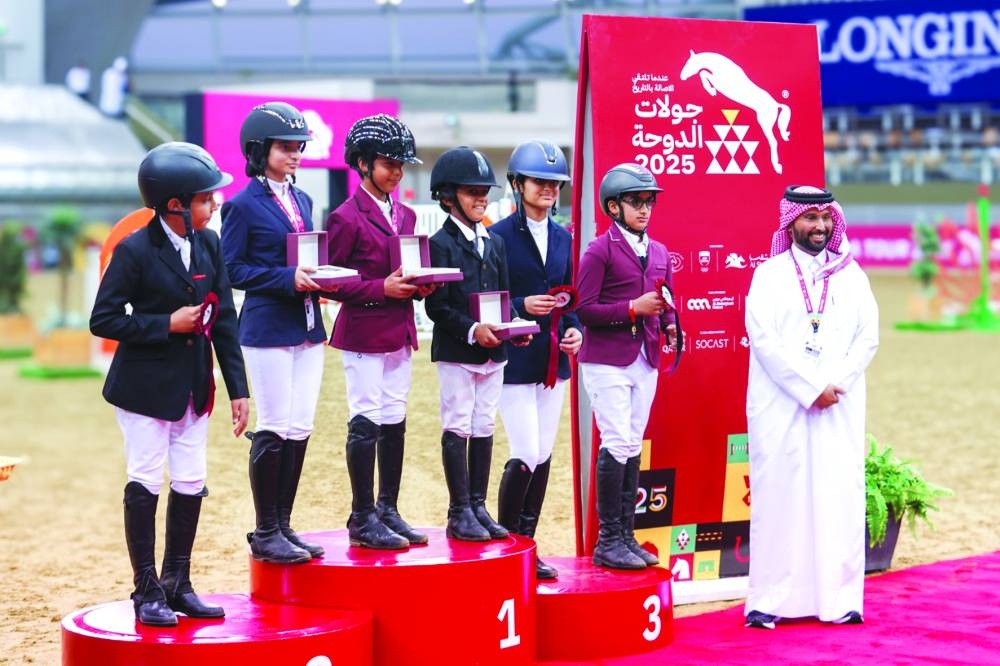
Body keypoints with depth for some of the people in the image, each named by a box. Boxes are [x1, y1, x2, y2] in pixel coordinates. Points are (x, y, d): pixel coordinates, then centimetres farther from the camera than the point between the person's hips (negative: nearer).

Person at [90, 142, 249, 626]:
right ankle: (146, 592, 10)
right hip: (145, 386, -6)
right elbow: (103, 320, -13)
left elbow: (224, 320, 6)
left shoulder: (209, 244, 2)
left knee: (191, 485, 8)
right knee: (145, 485, 0)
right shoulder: (135, 251, -15)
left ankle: (177, 584, 20)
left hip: (193, 387, 6)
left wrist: (238, 388, 4)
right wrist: (167, 324, -19)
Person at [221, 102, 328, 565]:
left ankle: (283, 527, 16)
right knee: (274, 430, -4)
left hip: (308, 327, 7)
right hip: (267, 330, -7)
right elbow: (232, 269, -10)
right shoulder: (243, 205, -7)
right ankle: (265, 535, 5)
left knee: (300, 430, 7)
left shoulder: (301, 200, 14)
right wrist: (287, 278, -19)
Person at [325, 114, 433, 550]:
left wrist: (420, 285, 1)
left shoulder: (405, 216, 15)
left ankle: (388, 512, 19)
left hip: (399, 333, 7)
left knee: (394, 423, 10)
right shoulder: (346, 218, -8)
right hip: (363, 334, -7)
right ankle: (362, 520, 1)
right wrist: (381, 289, -19)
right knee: (366, 424, -5)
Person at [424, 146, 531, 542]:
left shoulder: (494, 242, 12)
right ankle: (459, 513, 4)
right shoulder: (441, 244, -7)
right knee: (457, 428, -1)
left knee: (484, 428, 10)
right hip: (456, 351, -6)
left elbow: (503, 296, 15)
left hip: (493, 350, 6)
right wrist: (472, 330, -23)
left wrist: (514, 326, -4)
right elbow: (437, 306, -12)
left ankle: (478, 507, 17)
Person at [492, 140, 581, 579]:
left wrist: (574, 330, -2)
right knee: (525, 454, -10)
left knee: (543, 456, 8)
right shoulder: (500, 236, -7)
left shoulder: (562, 238, 12)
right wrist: (522, 306, -23)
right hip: (515, 360, -6)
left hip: (553, 360, 6)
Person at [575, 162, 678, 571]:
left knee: (632, 448, 9)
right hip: (607, 360, -7)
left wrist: (670, 326, -2)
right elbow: (584, 308, -12)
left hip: (645, 361, 7)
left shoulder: (659, 253, 14)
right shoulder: (600, 250, -6)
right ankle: (607, 541, -3)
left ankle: (625, 536, 15)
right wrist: (633, 309, -18)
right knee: (617, 445, -9)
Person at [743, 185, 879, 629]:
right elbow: (763, 338, -7)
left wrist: (835, 384, -10)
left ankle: (840, 598, 3)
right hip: (781, 406, -2)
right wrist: (810, 388, -13)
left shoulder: (851, 276, 12)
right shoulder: (770, 274, 3)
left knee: (839, 497, 0)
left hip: (840, 407, 2)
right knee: (779, 495, -3)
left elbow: (868, 337, 5)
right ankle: (772, 600, -1)